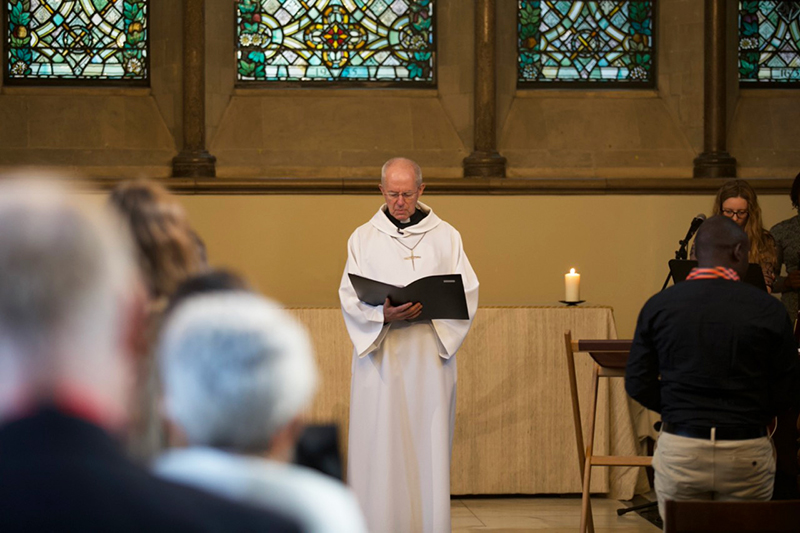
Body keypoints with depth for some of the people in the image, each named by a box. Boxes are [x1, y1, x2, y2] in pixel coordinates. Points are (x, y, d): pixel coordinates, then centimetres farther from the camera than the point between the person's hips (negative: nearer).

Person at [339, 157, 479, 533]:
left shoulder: (445, 237, 9)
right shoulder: (363, 239, 7)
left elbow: (467, 292, 4)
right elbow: (350, 298, 0)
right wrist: (384, 314, -20)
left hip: (430, 357, 1)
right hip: (380, 357, -1)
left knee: (428, 442, 0)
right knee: (380, 446, -4)